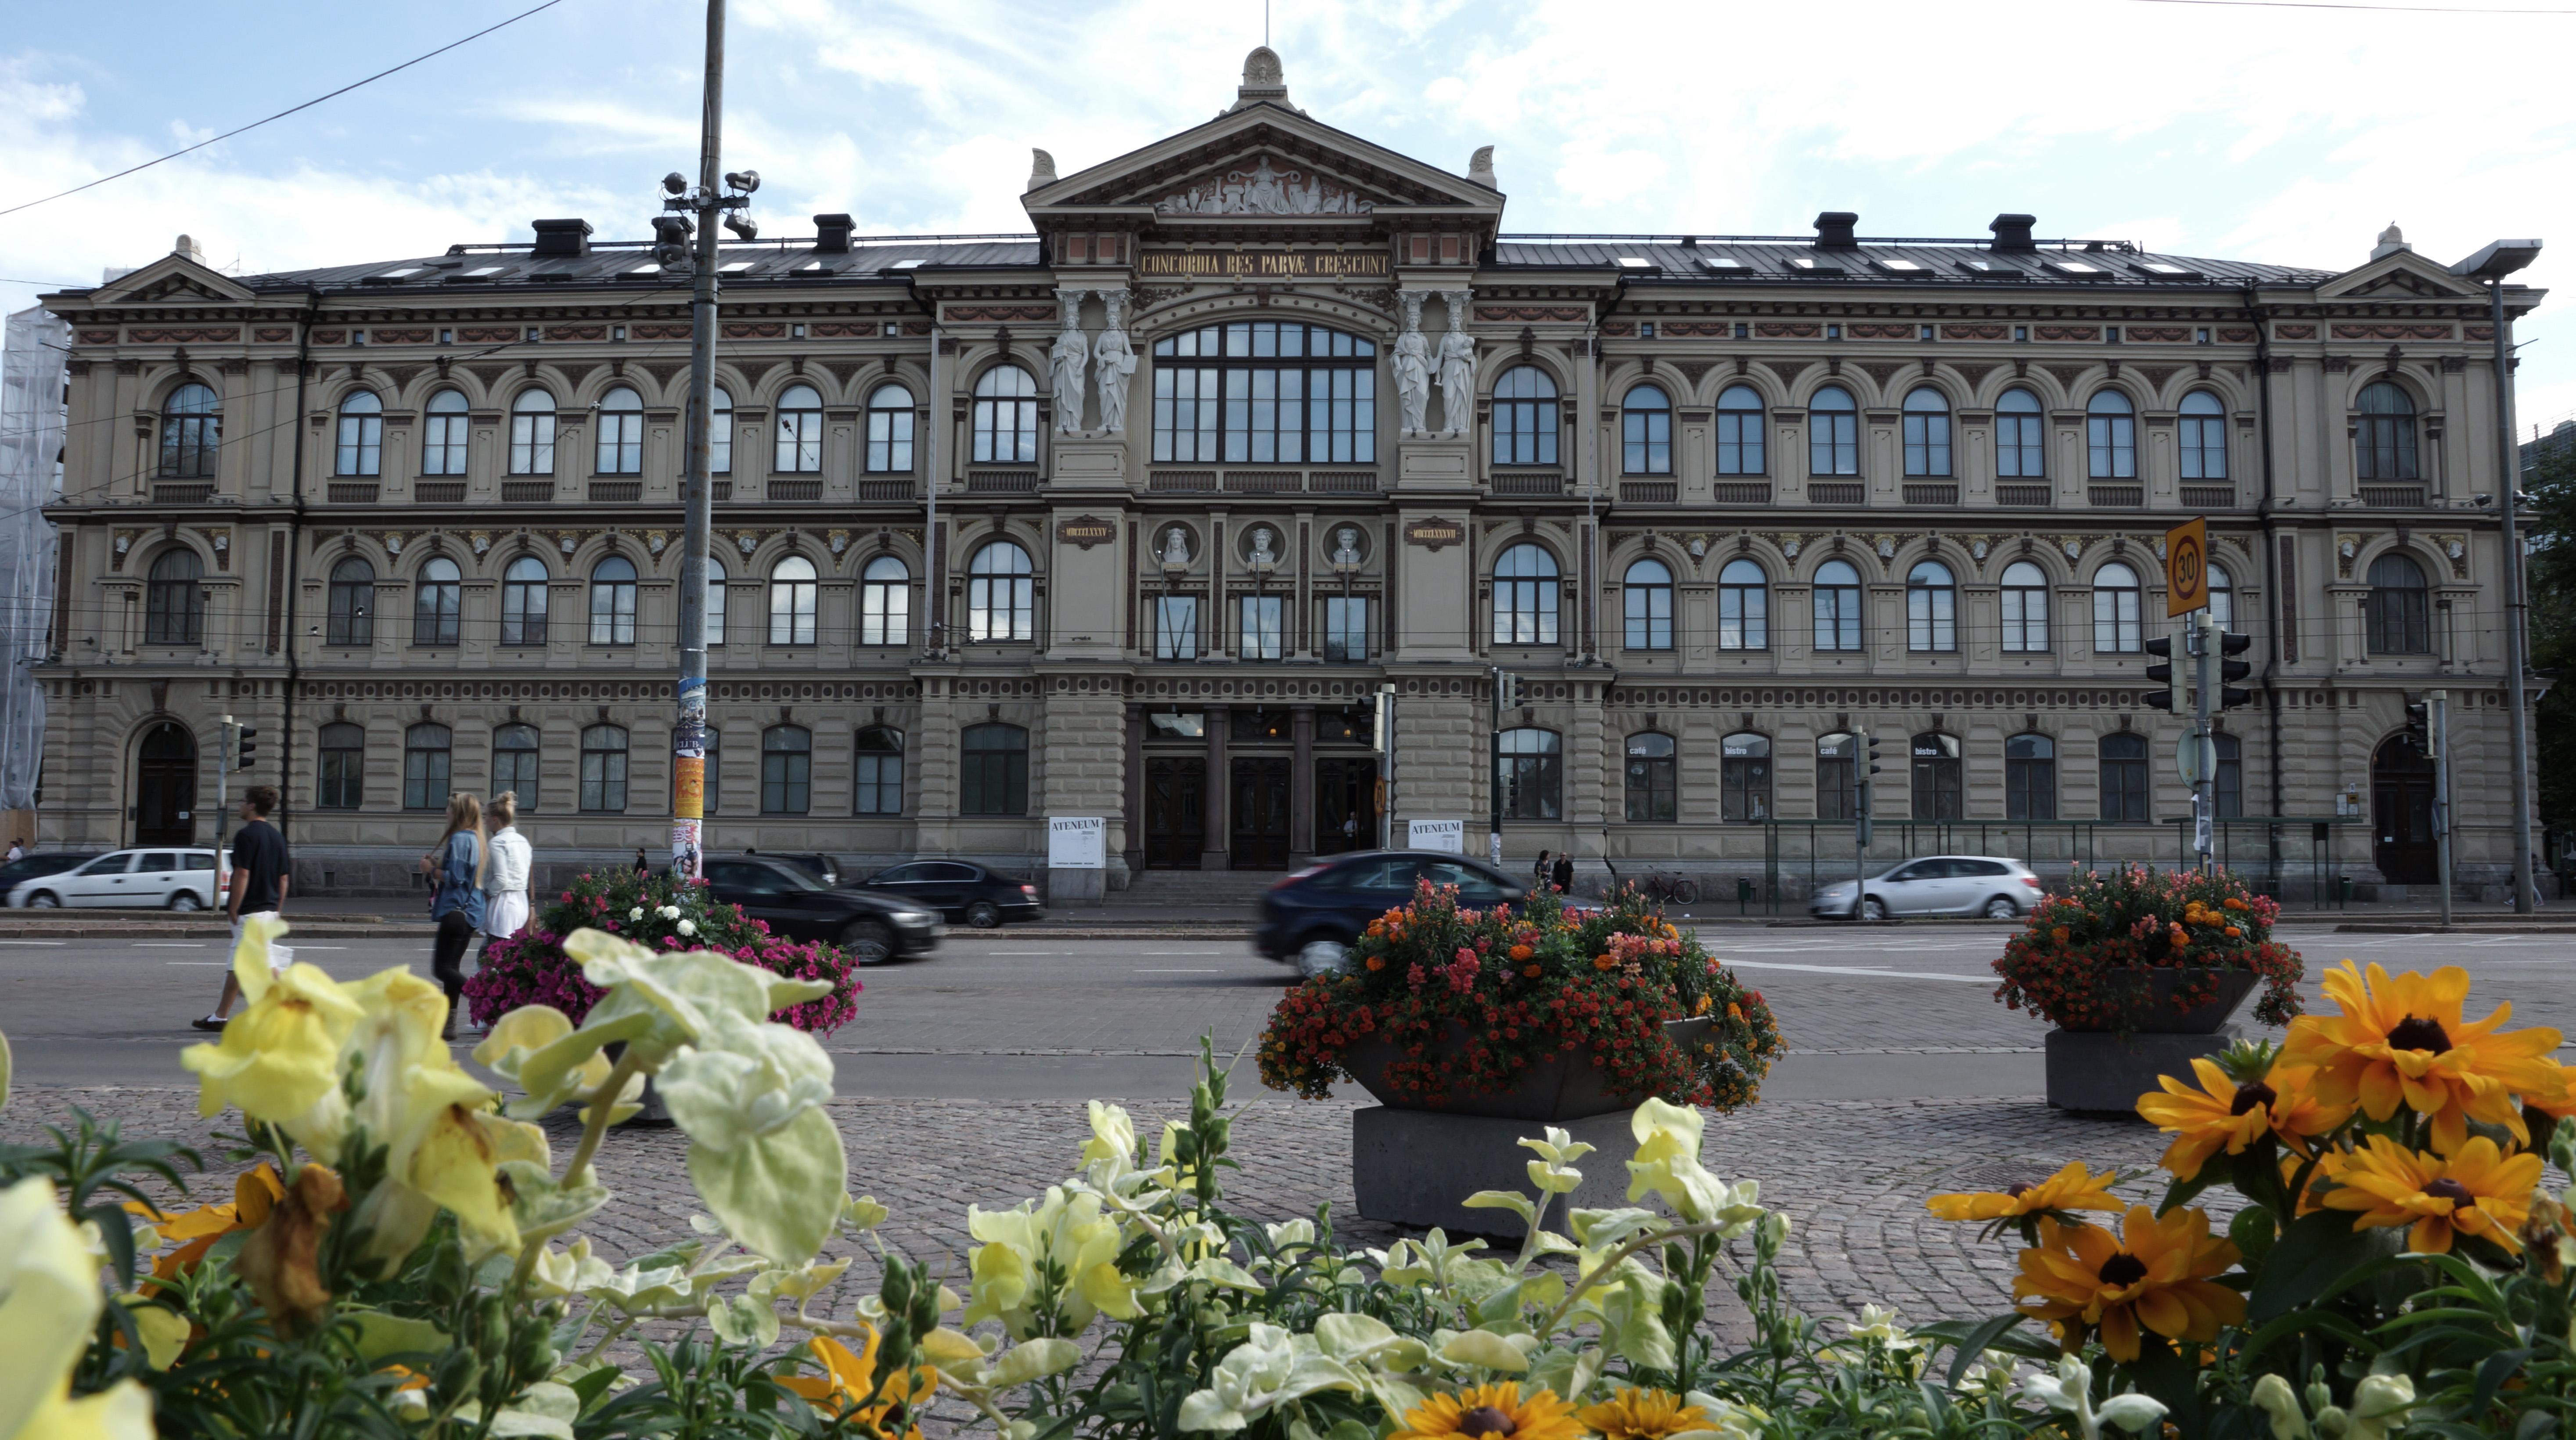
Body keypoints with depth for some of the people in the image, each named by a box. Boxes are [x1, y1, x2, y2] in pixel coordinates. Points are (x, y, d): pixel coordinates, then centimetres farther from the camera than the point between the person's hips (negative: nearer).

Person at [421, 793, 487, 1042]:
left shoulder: (459, 839, -14)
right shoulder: (476, 839, 15)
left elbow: (455, 878, -19)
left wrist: (431, 869, -4)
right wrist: (438, 864, 14)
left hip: (456, 911, -10)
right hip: (470, 911, 10)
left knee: (443, 969, -8)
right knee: (452, 967, 13)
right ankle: (448, 1024, 16)